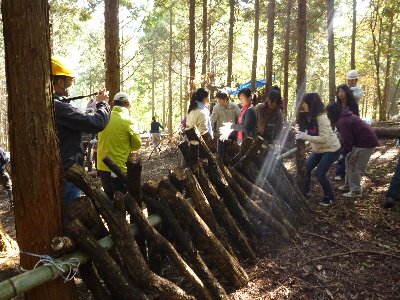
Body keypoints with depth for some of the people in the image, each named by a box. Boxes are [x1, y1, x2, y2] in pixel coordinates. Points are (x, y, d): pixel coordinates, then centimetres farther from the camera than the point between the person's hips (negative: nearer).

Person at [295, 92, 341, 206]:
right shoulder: (309, 117, -1)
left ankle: (329, 197, 9)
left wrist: (305, 137, -36)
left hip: (331, 149, -8)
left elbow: (324, 138, -31)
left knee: (320, 173, -13)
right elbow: (310, 134, -2)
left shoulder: (321, 118, -26)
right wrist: (300, 132, -22)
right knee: (305, 168, 0)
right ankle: (305, 192, 19)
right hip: (318, 150, 8)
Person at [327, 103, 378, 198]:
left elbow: (348, 140, -19)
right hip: (367, 139, 11)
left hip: (366, 142, -11)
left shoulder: (341, 122, -20)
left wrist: (343, 153, -6)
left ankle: (356, 191, 3)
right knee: (349, 160, 17)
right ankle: (349, 185, 26)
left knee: (354, 166, -5)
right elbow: (348, 137, 15)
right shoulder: (345, 116, 11)